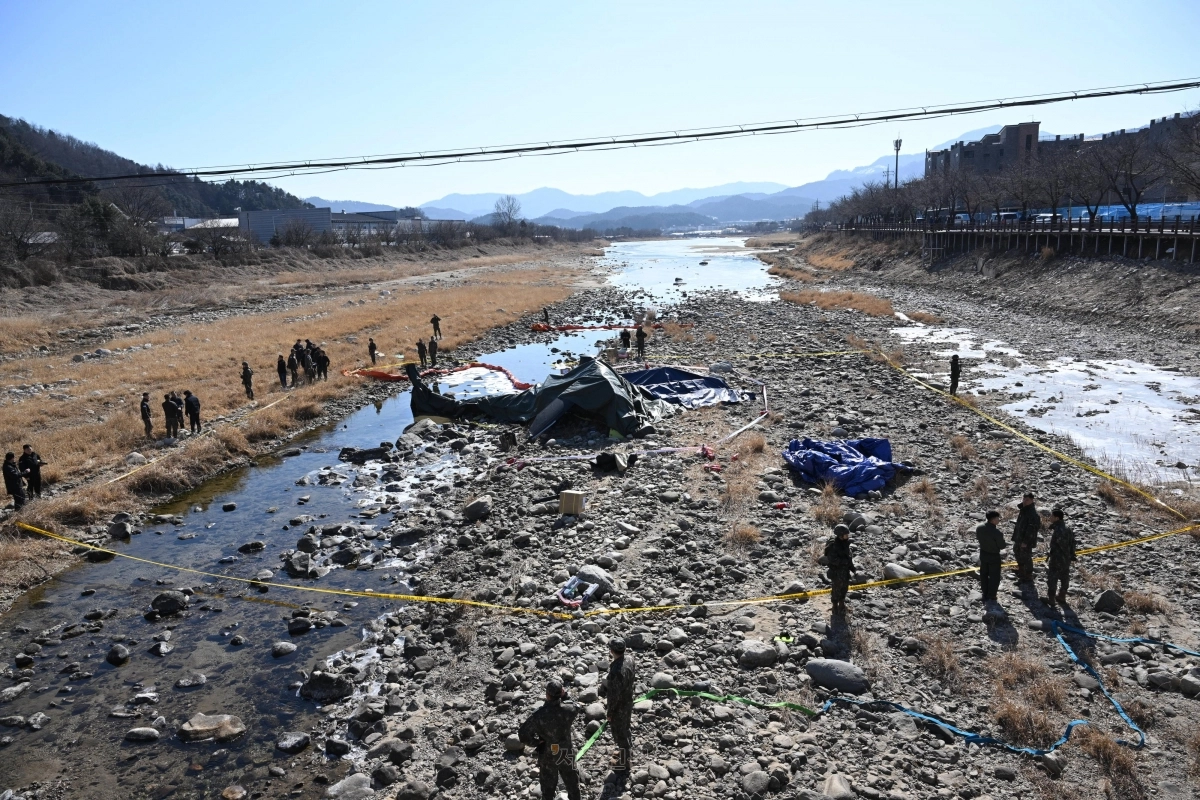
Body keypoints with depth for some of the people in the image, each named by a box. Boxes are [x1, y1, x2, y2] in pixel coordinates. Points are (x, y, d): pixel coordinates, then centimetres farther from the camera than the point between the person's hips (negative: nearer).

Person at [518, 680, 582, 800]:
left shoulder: (539, 715, -29)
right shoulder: (568, 710, -24)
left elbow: (523, 733, -25)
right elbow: (575, 708, 2)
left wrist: (536, 742, -11)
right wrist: (564, 697, -8)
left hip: (547, 754, -1)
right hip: (566, 753, 1)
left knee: (548, 783, 23)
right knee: (572, 781, 25)